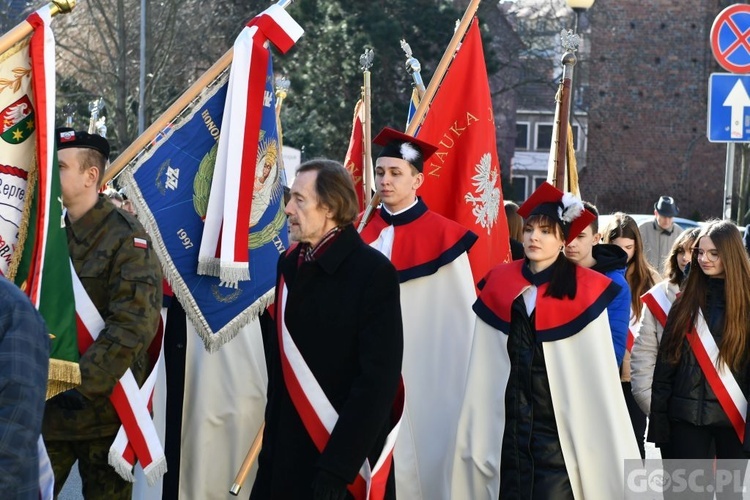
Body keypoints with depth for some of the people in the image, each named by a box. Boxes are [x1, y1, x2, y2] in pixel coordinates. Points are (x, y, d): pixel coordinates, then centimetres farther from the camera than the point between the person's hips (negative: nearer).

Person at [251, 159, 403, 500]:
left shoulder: (373, 272, -14)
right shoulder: (289, 264, 6)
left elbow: (378, 379, -18)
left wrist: (337, 468, -22)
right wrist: (271, 448, 9)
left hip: (344, 459, -6)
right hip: (287, 454, 6)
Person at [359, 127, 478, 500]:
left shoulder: (442, 235, -7)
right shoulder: (361, 230, 6)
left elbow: (463, 314, -5)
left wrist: (460, 374, -6)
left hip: (424, 373, -4)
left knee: (418, 454, 1)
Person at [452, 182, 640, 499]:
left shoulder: (583, 289, -4)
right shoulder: (500, 283, 6)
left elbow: (600, 368, -5)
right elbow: (485, 365, 8)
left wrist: (616, 445, -7)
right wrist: (475, 427, 5)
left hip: (559, 420, -3)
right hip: (510, 418, 3)